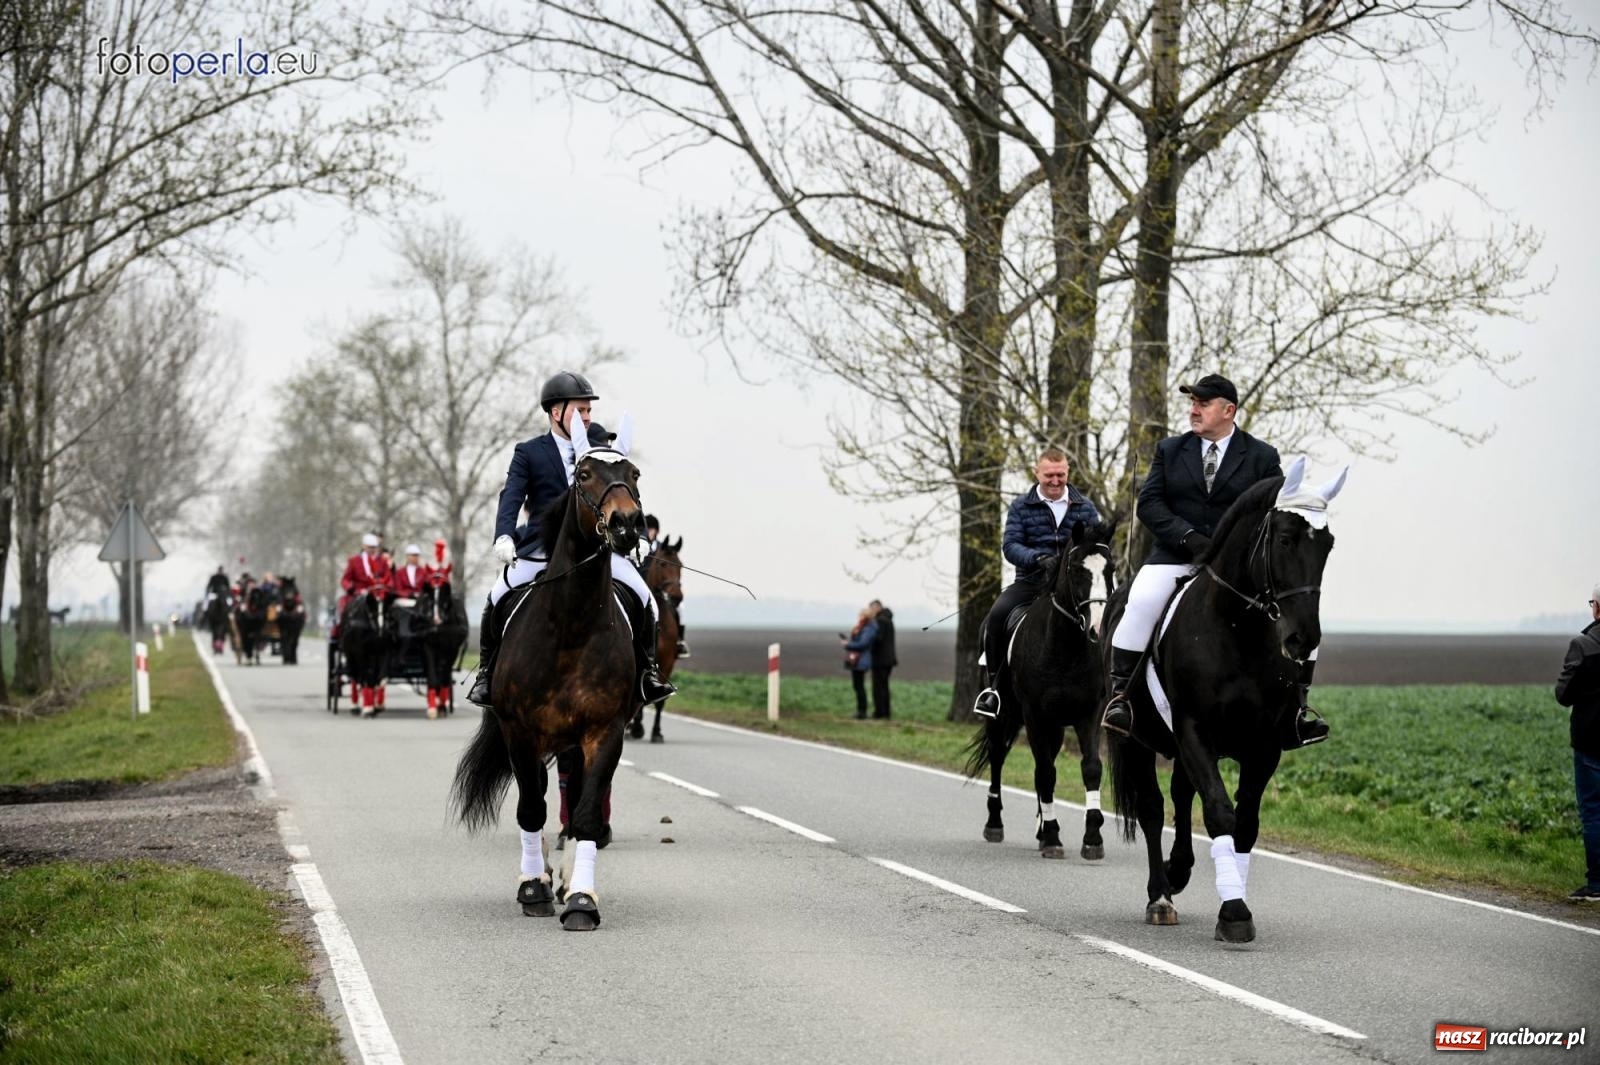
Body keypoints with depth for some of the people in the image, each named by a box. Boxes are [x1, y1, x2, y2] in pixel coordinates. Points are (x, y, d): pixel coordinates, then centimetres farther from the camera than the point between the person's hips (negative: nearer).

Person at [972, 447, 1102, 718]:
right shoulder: (1021, 506, 7)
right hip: (1031, 581, -1)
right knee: (997, 615, -26)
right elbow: (1010, 546, -3)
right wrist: (1037, 558, -23)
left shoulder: (1085, 507, 10)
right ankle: (994, 685, -12)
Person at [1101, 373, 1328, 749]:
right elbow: (1149, 503, 0)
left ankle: (1297, 703, -7)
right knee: (1143, 601, -30)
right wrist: (1190, 539, -15)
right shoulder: (1170, 450, 9)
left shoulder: (1262, 457, 6)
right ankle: (1120, 694, -20)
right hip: (1177, 556, 0)